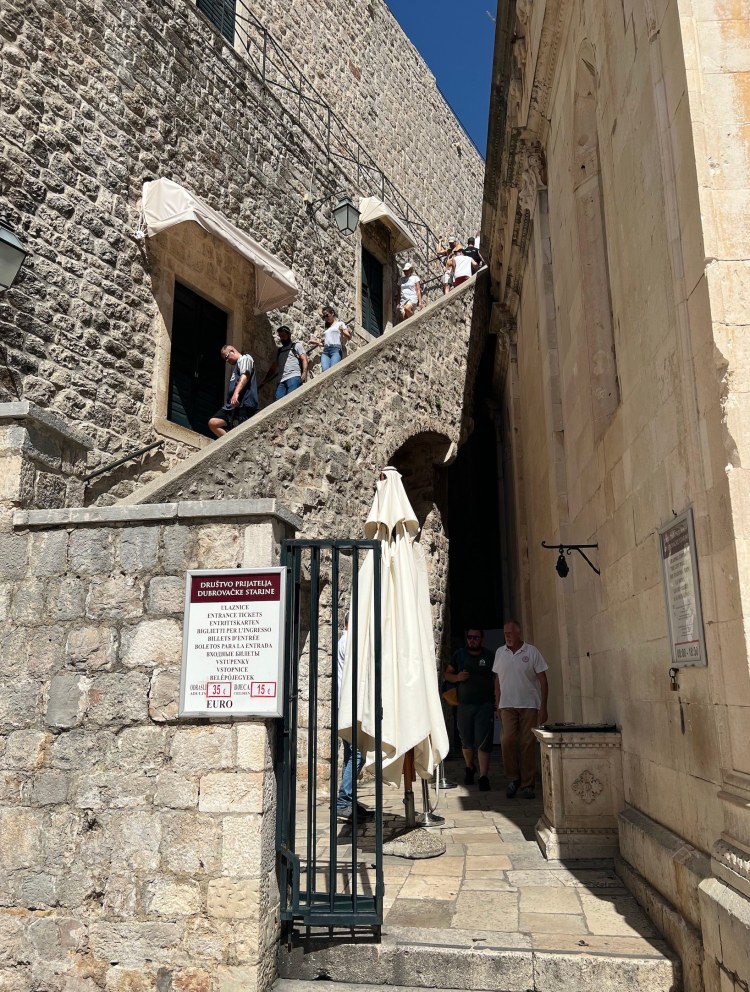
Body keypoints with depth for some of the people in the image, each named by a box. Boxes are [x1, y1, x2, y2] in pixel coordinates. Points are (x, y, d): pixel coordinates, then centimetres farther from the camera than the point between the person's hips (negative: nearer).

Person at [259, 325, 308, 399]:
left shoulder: (296, 346, 14)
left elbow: (304, 359, 1)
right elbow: (273, 368, 30)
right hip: (282, 380, 5)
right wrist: (264, 381, 21)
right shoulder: (279, 351, 30)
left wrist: (304, 373, -17)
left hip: (294, 377, -5)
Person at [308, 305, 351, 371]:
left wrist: (342, 331, -16)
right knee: (325, 371, -20)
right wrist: (317, 342, 18)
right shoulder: (327, 327, 29)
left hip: (336, 349, -4)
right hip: (325, 351, 4)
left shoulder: (340, 323, 15)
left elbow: (349, 337, 3)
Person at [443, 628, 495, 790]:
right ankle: (469, 768, 37)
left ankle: (483, 777, -7)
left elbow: (496, 680, 5)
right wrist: (457, 677, -8)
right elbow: (447, 673, 14)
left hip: (485, 705, -2)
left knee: (483, 742, -9)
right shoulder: (460, 654, 8)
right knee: (466, 741, 13)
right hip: (464, 705, 3)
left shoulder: (489, 656, 2)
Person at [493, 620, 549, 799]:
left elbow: (543, 680, -1)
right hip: (507, 705, 2)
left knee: (528, 744, 0)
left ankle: (527, 784, 10)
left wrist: (543, 707, -6)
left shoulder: (531, 652, -3)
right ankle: (514, 778, 10)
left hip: (529, 705, -2)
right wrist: (497, 704, 10)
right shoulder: (500, 652, 8)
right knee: (508, 741, -10)